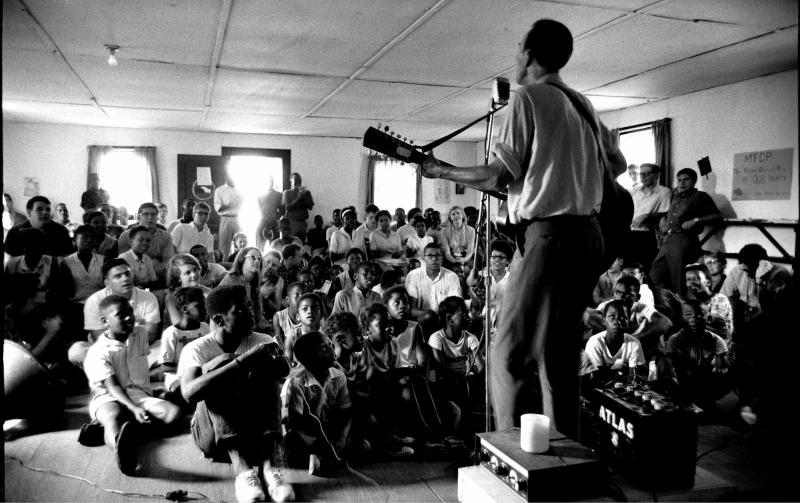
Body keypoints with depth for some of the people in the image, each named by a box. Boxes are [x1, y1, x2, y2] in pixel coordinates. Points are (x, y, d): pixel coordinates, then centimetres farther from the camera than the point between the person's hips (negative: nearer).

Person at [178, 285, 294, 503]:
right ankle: (242, 469, -38)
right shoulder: (197, 349, -9)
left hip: (257, 431, 2)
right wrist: (241, 362, -39)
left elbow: (284, 370, -20)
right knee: (215, 366, -25)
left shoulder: (262, 342, 1)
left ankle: (270, 465, -34)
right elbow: (189, 394, -31)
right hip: (213, 435, -2)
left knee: (265, 368, -22)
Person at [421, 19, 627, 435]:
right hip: (589, 233, 9)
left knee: (510, 352, -2)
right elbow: (618, 163, 23)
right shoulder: (582, 103, 18)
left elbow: (499, 176, -10)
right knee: (560, 348, 15)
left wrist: (441, 172, 1)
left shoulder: (527, 97, -5)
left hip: (549, 233, -8)